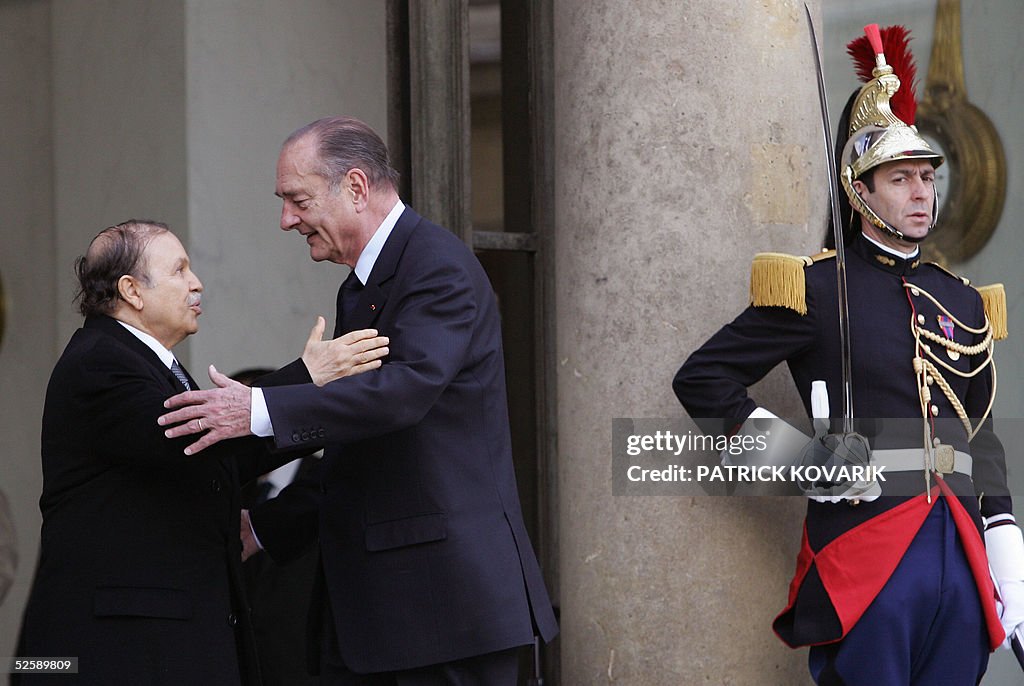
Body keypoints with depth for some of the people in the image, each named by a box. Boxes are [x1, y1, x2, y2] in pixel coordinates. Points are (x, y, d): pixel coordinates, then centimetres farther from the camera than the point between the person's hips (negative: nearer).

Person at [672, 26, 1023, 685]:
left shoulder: (965, 303, 17)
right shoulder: (816, 289, 0)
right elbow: (702, 378, 0)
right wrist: (797, 454, -10)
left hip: (961, 556, 5)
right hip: (863, 550, -5)